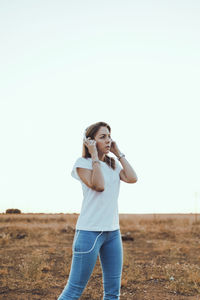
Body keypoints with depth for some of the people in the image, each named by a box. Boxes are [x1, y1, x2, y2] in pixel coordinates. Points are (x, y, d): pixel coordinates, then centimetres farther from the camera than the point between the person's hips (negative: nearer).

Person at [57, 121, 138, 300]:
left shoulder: (113, 164, 12)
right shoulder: (83, 163, -5)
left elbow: (132, 178, -4)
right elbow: (98, 186, -20)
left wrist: (118, 153, 3)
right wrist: (94, 155, -15)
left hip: (113, 231, 6)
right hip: (89, 231, -6)